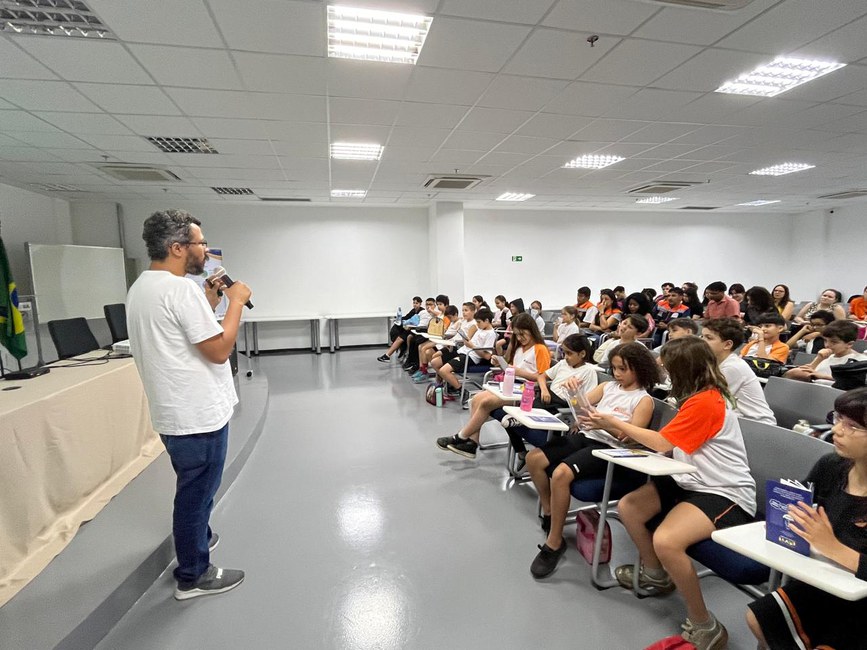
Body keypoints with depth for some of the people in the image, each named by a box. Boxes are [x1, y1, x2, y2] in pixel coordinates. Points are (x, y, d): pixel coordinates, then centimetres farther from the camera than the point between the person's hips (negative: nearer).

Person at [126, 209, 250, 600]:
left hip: (175, 411, 10)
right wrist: (236, 301, -14)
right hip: (198, 415, -10)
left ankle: (198, 537, 49)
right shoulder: (180, 288, -23)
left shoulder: (141, 287, 10)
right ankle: (193, 576, 24)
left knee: (194, 487, 28)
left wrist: (209, 301, 12)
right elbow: (219, 349, -24)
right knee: (197, 491, 7)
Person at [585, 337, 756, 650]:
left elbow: (663, 444, -16)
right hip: (695, 482, 10)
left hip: (725, 494, -10)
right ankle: (656, 575, 26)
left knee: (665, 541, -32)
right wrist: (628, 432, 1)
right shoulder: (701, 396, 11)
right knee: (628, 507, 4)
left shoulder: (706, 402, -21)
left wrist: (615, 423, -8)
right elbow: (669, 441, 11)